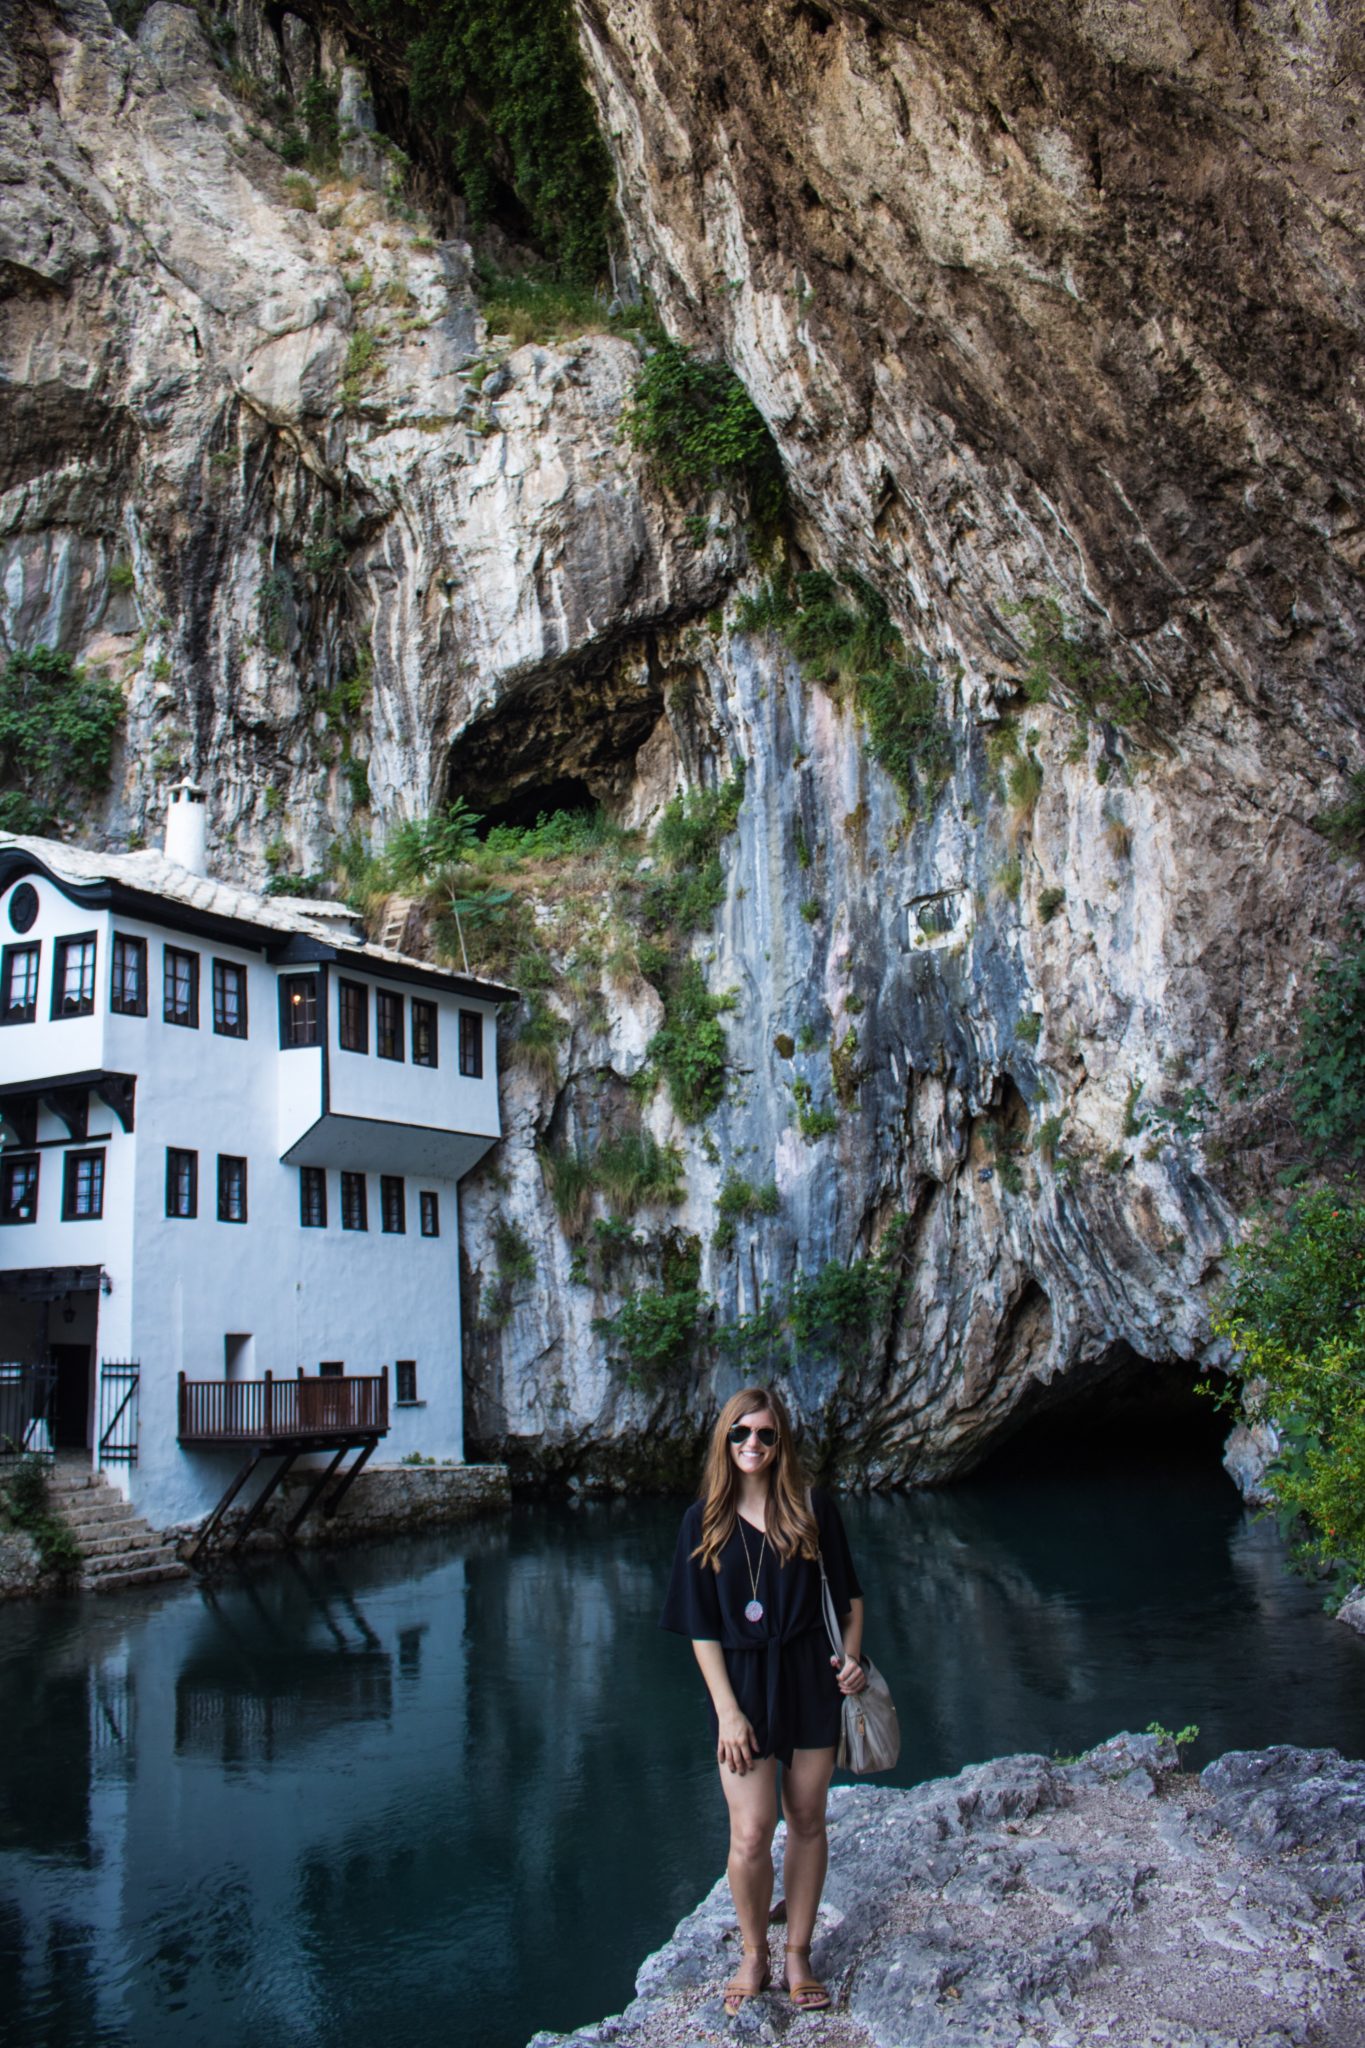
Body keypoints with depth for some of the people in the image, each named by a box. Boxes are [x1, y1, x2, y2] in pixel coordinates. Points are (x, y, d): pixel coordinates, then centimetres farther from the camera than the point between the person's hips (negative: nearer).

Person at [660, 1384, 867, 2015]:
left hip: (811, 1678, 1)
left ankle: (798, 1954, 27)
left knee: (807, 1821, 10)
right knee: (751, 1833, -3)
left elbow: (849, 1594, 9)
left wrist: (851, 1656, -6)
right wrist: (727, 1710, -8)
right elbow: (701, 1628, -2)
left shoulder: (813, 1510, -2)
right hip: (741, 1682, -1)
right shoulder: (703, 1521, -2)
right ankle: (753, 1955, 20)